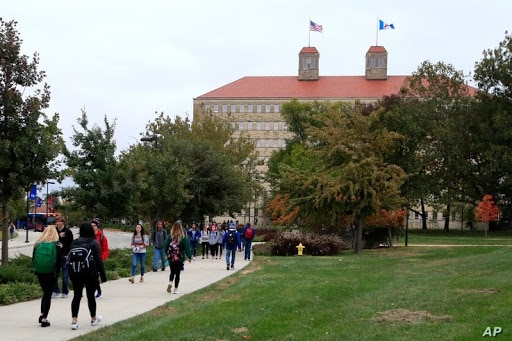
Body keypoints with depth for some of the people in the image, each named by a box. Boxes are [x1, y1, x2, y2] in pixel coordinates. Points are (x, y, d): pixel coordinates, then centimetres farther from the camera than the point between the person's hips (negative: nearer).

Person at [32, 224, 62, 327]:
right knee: (48, 295, 4)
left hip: (39, 272, 3)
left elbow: (33, 259, 4)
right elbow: (59, 260, -8)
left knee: (45, 293, 21)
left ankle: (42, 315, 18)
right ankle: (44, 319, 1)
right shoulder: (57, 245, -8)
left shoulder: (38, 244, 0)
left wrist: (36, 269, 14)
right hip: (51, 273, -3)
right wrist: (57, 272, 4)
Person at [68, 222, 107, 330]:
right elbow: (99, 260, -9)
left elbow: (69, 258, 8)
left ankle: (74, 320, -6)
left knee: (76, 296, 3)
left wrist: (71, 272, 14)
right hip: (90, 273, -3)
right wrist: (103, 275, -5)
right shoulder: (94, 243, -6)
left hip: (75, 273, 3)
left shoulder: (74, 242, 6)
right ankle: (93, 319, 24)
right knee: (90, 295, 9)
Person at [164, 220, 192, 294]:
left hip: (171, 258, 2)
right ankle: (176, 289, 8)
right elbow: (187, 248, -9)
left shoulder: (169, 237, -6)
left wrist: (168, 255, 13)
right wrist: (189, 257, 2)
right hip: (180, 259, -2)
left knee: (172, 272, 20)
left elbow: (166, 247, -2)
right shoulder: (183, 238, -11)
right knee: (177, 273, 7)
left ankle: (170, 282, -5)